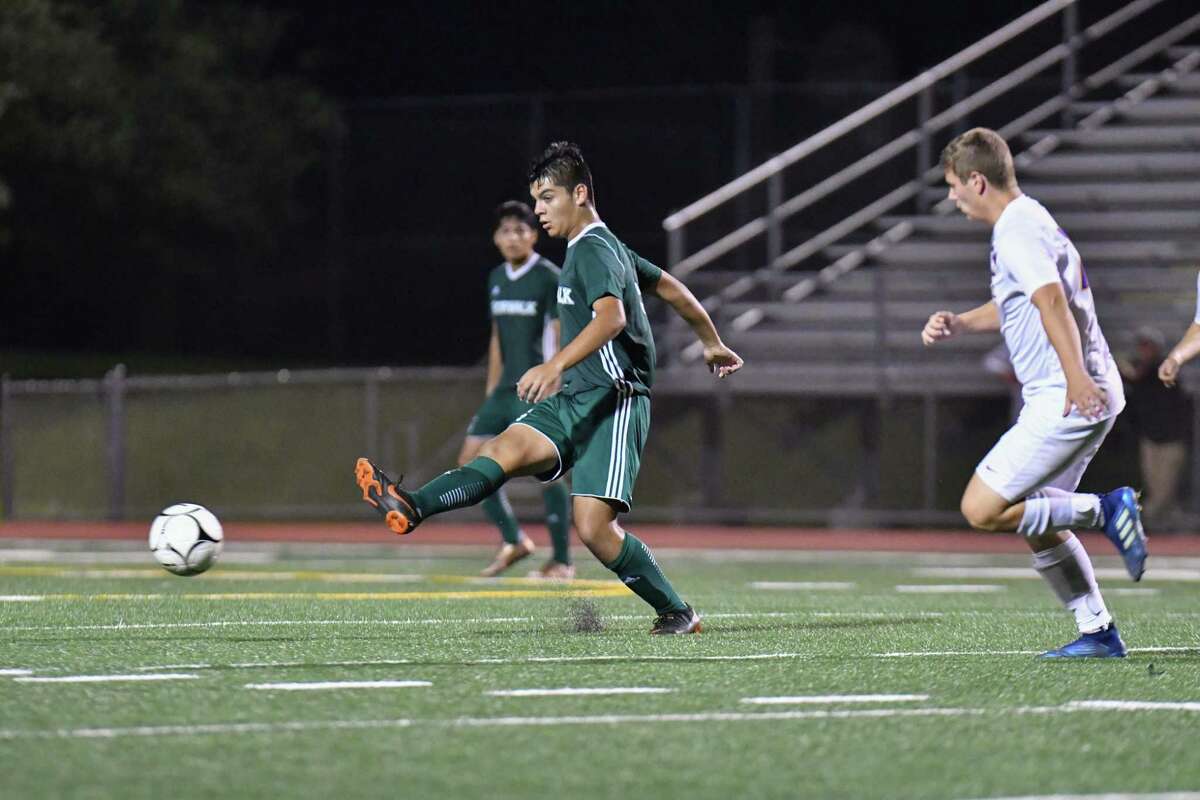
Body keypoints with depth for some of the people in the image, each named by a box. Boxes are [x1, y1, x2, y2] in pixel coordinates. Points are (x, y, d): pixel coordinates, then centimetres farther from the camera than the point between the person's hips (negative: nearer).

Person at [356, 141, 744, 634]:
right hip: (574, 400, 9)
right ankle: (410, 509, -42)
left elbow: (611, 316, -30)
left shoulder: (594, 250, -11)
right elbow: (670, 287, 32)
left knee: (594, 527, -17)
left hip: (613, 402, -9)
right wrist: (712, 343, 46)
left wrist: (557, 365, -45)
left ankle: (677, 613, -1)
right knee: (504, 450, -18)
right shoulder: (606, 247, 20)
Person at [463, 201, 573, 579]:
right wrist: (491, 390, 18)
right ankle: (513, 541, 13)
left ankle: (562, 561, -1)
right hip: (505, 391, 8)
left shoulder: (550, 278, -9)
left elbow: (561, 339, -12)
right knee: (471, 462, 2)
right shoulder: (497, 279, 13)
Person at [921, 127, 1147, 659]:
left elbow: (1051, 301, -27)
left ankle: (1106, 510, -12)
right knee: (1037, 525, 14)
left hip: (1067, 400, -10)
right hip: (1076, 398, 10)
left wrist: (1075, 378, -38)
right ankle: (1098, 633, 13)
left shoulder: (1017, 231, -13)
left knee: (981, 510, -12)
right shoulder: (1031, 221, 20)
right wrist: (957, 325, 20)